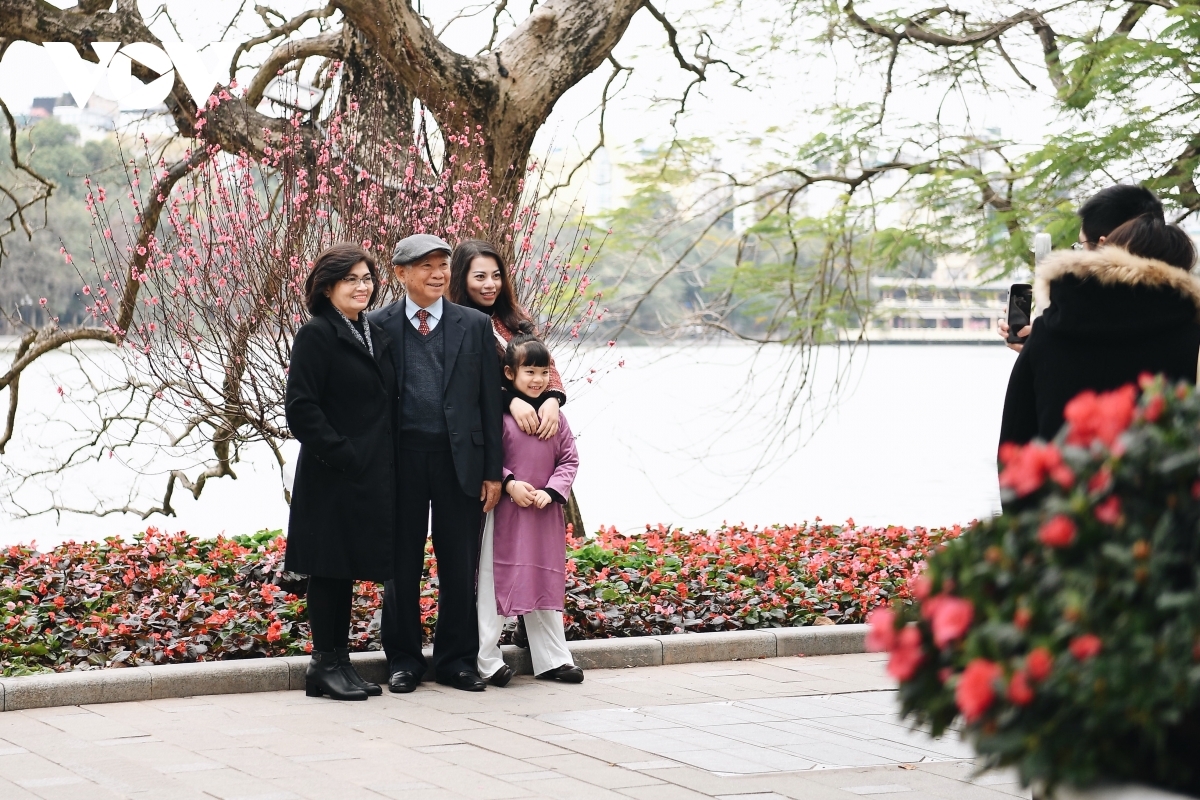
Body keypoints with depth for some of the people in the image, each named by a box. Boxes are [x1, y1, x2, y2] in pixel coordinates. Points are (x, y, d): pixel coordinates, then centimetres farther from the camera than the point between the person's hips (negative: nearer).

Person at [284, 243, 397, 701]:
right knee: (330, 568, -1)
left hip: (372, 477, 8)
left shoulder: (377, 336, 15)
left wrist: (384, 463, 10)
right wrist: (343, 454, -19)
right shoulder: (316, 336, -9)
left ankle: (339, 661, 19)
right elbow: (301, 408, -15)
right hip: (333, 476, -8)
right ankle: (325, 664, 7)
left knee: (349, 568, 12)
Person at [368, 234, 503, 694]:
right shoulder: (378, 326, 3)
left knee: (460, 566, 6)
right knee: (401, 565, 6)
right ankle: (404, 660, 17)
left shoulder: (475, 325, 7)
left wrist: (493, 471, 2)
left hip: (460, 458, 1)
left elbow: (489, 400, 6)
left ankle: (456, 660, 18)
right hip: (401, 460, -1)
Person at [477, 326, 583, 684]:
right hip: (505, 511, -5)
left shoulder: (554, 415, 7)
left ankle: (552, 659, 18)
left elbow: (569, 459, 7)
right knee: (496, 584, 0)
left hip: (545, 515, 5)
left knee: (546, 585, 11)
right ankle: (487, 659, 7)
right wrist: (508, 483, -17)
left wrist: (551, 491, -7)